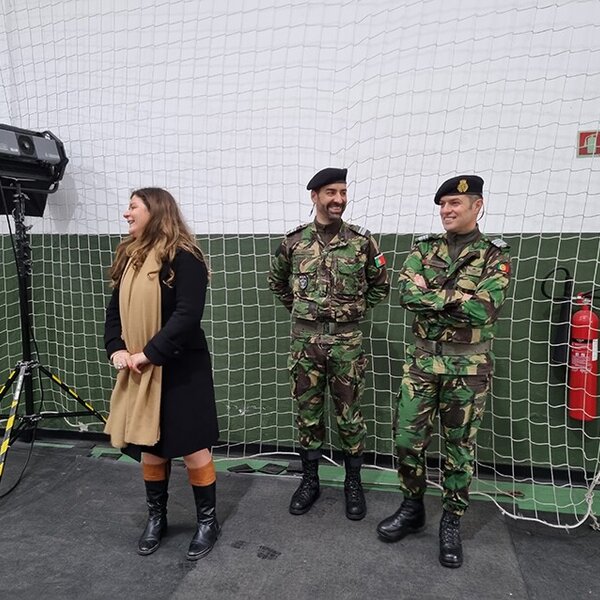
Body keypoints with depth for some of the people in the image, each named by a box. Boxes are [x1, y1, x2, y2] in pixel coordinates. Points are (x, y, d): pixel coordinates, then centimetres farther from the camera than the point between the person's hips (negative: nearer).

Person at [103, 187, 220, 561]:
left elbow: (187, 315, -21)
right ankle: (156, 517, 36)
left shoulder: (183, 257, -13)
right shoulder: (129, 257, 11)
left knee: (192, 446, 3)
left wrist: (149, 353, -22)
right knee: (150, 445, 16)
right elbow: (115, 310, 11)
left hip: (181, 368, -7)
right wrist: (116, 348, -5)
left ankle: (208, 521, 23)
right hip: (141, 370, 7)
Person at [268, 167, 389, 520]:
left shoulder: (362, 241, -3)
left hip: (347, 340, -1)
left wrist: (356, 311, 6)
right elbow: (277, 282, 18)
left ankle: (354, 483, 28)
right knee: (308, 413, 12)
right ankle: (310, 480, 30)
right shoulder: (294, 241, 1)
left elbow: (381, 285, 11)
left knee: (350, 414, 9)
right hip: (305, 339, 2)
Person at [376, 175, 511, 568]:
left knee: (460, 446, 11)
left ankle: (452, 523, 30)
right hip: (423, 359, 3)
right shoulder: (424, 249, 4)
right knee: (408, 440, 8)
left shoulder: (495, 256, -4)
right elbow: (407, 295, -13)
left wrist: (430, 296, -15)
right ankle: (412, 509, 31)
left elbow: (483, 310, -20)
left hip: (468, 365, -2)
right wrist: (456, 296, -18)